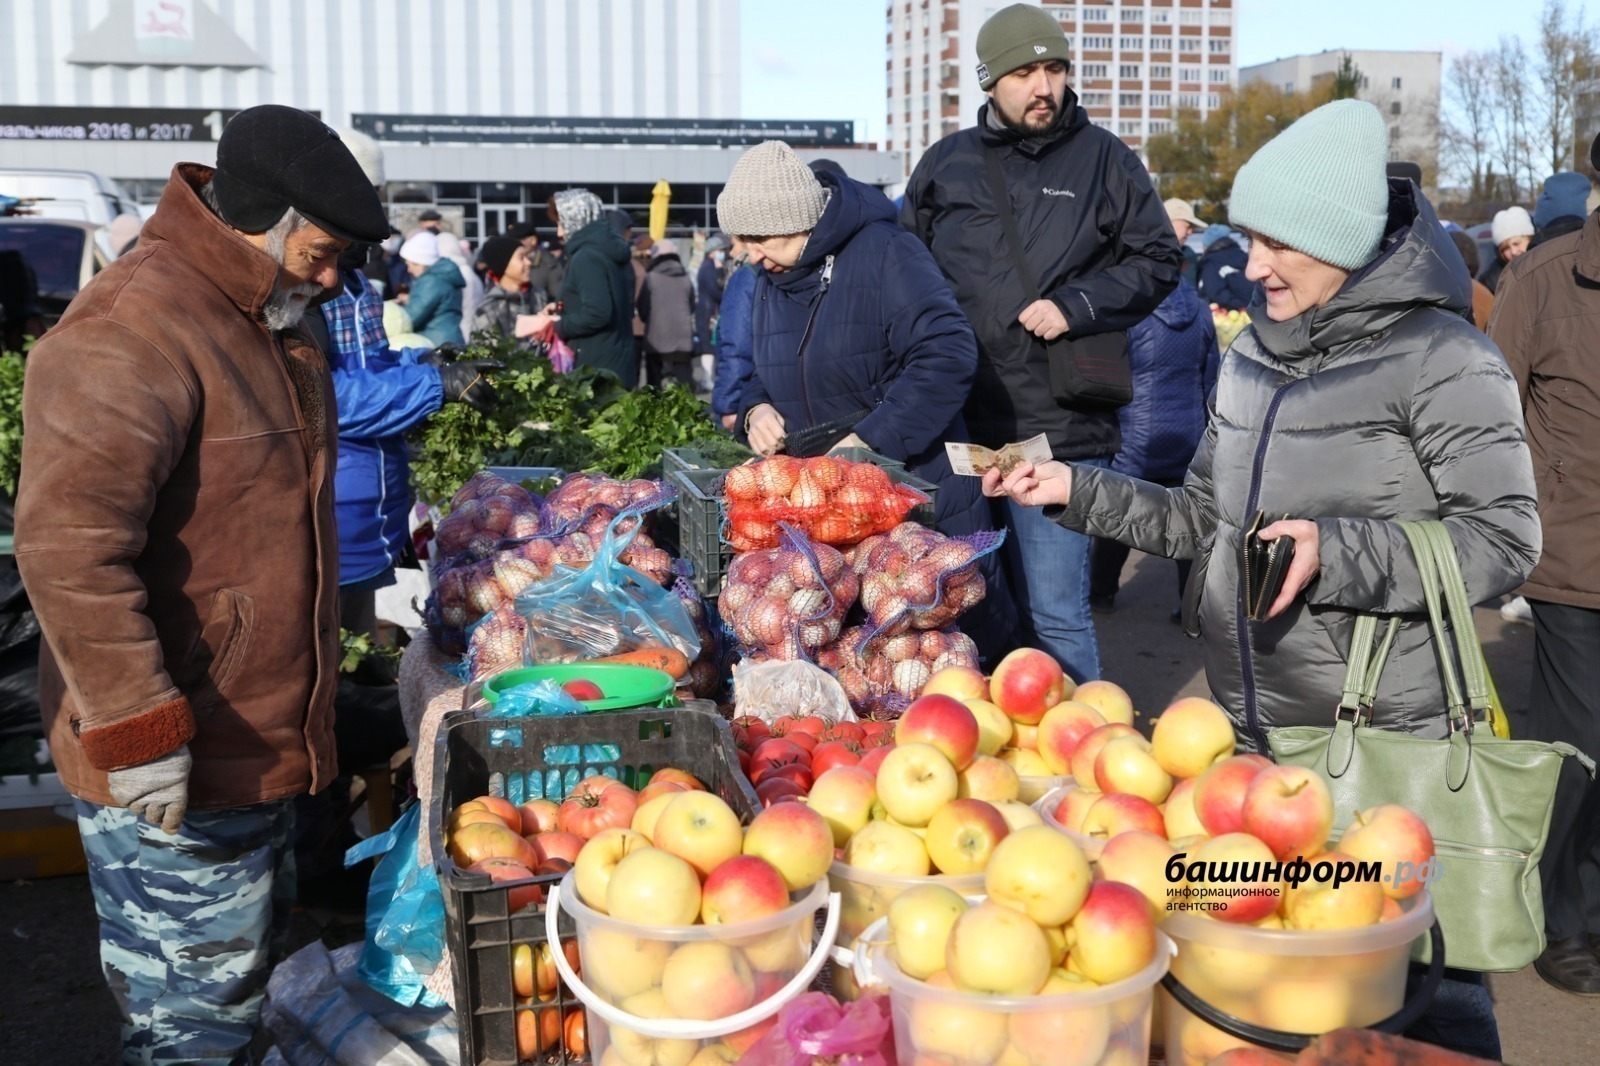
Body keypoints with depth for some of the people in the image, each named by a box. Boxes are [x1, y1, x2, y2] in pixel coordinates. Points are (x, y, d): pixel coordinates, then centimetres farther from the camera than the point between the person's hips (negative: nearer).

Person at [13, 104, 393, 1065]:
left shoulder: (269, 321, 10)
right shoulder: (129, 339, -22)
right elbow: (68, 550, -29)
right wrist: (139, 734, -27)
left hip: (255, 742, 10)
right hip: (172, 772, -10)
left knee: (253, 958, 24)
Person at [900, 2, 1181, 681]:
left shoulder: (1103, 158, 4)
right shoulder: (946, 163, 10)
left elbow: (1158, 261, 5)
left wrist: (1075, 306, -9)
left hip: (1059, 431, -3)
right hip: (957, 427, 4)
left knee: (1053, 615, -2)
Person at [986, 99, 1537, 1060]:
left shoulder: (1439, 359, -10)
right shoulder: (1256, 354, 11)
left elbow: (1505, 541, -14)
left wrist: (1336, 553, -25)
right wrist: (1078, 491, 6)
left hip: (1384, 739, -6)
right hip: (1249, 728, 7)